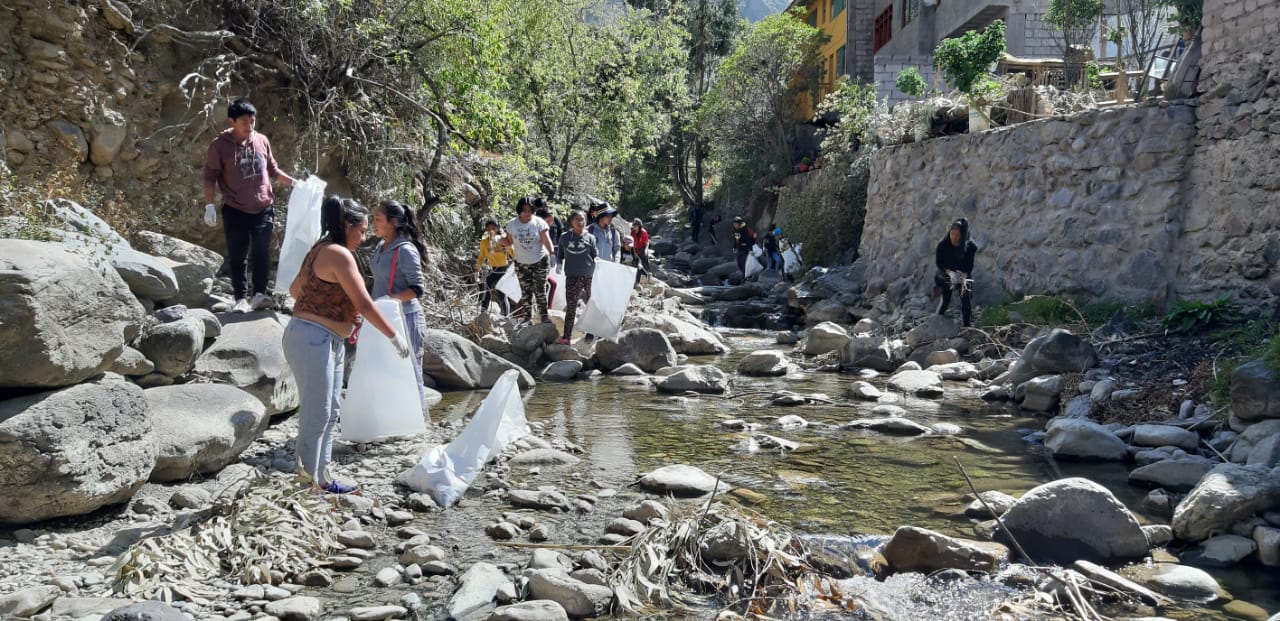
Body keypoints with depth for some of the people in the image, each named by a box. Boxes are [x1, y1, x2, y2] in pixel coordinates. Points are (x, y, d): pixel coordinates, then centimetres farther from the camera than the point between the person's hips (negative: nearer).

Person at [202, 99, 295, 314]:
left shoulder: (262, 141, 4)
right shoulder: (219, 145, -5)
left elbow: (272, 169, 16)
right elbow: (210, 176, -3)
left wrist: (294, 182, 6)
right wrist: (209, 205, -11)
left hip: (264, 208, 2)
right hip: (235, 210, -2)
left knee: (261, 253, 2)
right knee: (237, 256, 2)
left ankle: (259, 294, 10)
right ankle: (241, 298, 7)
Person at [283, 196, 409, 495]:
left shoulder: (322, 250, 14)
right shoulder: (339, 254, -15)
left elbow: (295, 289, 25)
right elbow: (364, 305, -17)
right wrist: (395, 337, -10)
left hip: (328, 342, 10)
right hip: (312, 339, -10)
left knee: (329, 411, 15)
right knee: (317, 412, -4)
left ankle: (318, 472, 22)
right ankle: (313, 478, 3)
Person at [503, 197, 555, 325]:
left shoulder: (539, 223, -10)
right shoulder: (512, 224, -3)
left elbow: (546, 240, -15)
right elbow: (509, 243, 4)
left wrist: (552, 251, -34)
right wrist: (501, 240, -19)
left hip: (540, 261, -2)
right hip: (521, 263, 2)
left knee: (540, 290, -2)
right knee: (525, 292, 6)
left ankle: (544, 315, 9)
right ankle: (528, 317, 16)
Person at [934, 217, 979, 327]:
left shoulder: (970, 247, -23)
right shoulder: (943, 245, -26)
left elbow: (970, 265, -18)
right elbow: (938, 263, -19)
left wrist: (964, 276, -36)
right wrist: (950, 272, -35)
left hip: (964, 275, 1)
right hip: (946, 275, -1)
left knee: (966, 299, -4)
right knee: (946, 300, -2)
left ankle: (967, 326, 5)